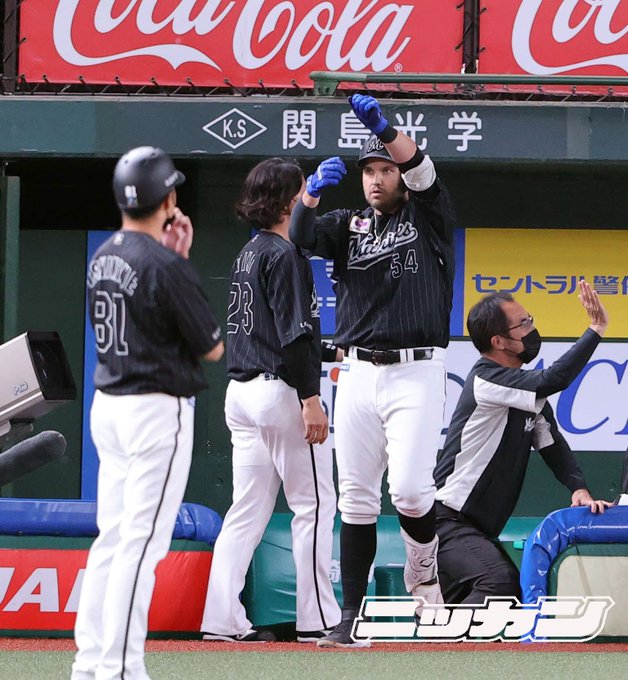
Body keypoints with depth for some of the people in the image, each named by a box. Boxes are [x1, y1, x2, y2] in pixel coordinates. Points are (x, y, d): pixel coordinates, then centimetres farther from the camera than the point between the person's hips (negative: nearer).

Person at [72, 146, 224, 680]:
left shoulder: (102, 257, 8)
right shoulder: (166, 267, -17)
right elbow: (212, 348, -8)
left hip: (107, 405, 8)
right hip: (157, 411, -8)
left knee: (112, 537, 13)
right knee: (143, 542, -6)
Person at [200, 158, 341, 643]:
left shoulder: (248, 254, 16)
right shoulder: (285, 254, -12)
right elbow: (294, 333, -18)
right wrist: (310, 398, -20)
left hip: (241, 390, 9)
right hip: (281, 389, -9)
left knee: (248, 510, 8)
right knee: (314, 504, -2)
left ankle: (223, 620, 3)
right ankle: (318, 620, -1)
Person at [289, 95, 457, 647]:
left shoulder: (429, 218, 7)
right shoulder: (350, 228, 17)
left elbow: (422, 171, -13)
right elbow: (300, 233, -1)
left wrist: (384, 127, -30)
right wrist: (314, 189, -20)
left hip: (416, 373, -4)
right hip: (358, 373, 4)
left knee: (409, 487, -15)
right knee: (357, 497, 2)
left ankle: (423, 565, 16)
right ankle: (352, 615, 5)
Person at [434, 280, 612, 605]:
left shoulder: (526, 388, 13)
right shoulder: (486, 380, -17)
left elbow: (552, 443, 9)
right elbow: (553, 380, -29)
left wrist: (579, 489, -8)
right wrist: (596, 329, -24)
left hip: (479, 528, 10)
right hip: (445, 520, -10)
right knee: (499, 580, -31)